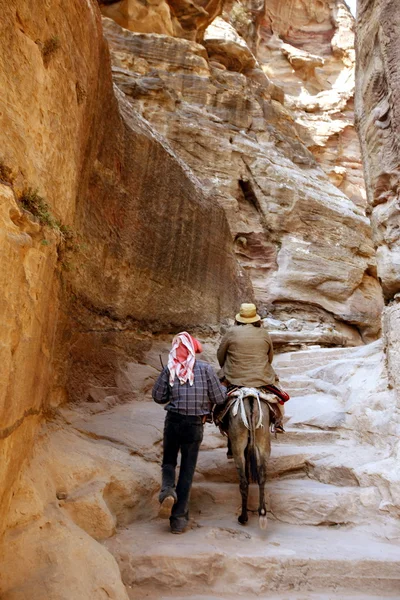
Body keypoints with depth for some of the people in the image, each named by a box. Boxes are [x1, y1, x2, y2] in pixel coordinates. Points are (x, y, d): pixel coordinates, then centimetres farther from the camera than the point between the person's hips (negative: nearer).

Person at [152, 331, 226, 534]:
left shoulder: (170, 369, -3)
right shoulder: (205, 368, -8)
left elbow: (158, 396, 2)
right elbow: (219, 398, -5)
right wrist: (225, 388, 16)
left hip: (173, 420, 1)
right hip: (195, 425, -1)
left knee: (168, 462, 22)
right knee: (187, 470, 10)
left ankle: (167, 490, -8)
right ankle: (179, 519, 15)